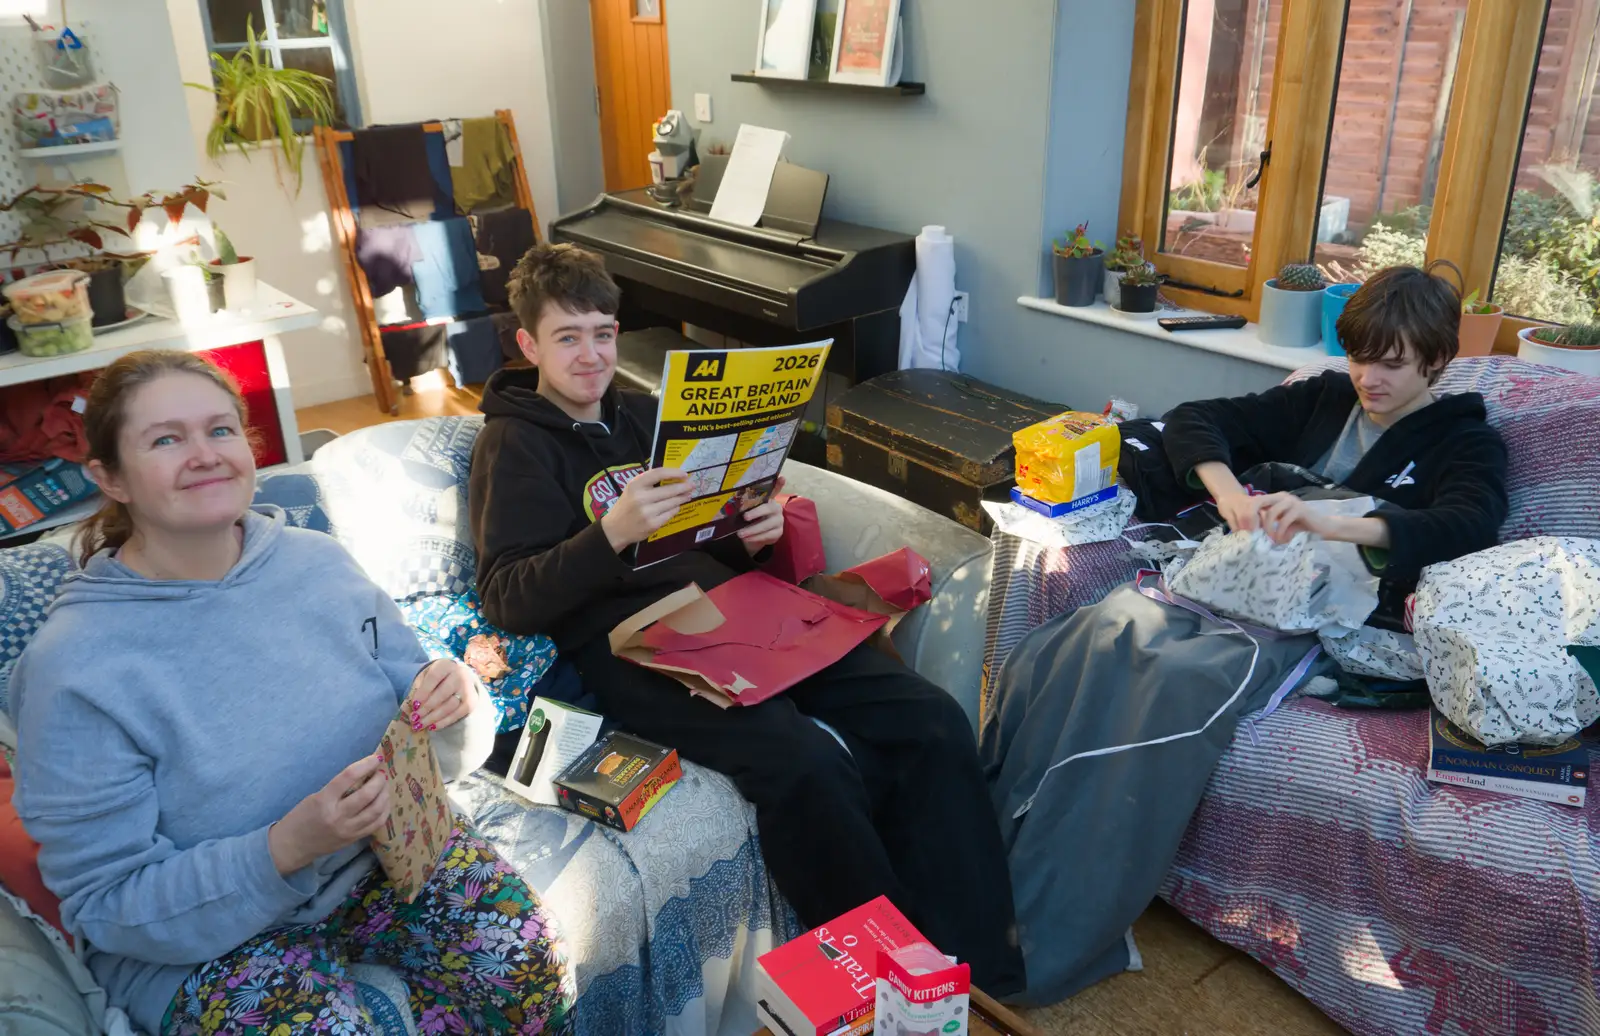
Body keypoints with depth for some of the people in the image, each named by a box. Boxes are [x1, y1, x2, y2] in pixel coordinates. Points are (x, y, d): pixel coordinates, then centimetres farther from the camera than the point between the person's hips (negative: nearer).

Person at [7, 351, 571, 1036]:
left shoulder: (320, 563, -4)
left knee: (520, 950, -20)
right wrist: (287, 847, -28)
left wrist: (452, 709, -19)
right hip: (199, 935, -3)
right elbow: (106, 907, -14)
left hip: (378, 846, 3)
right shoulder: (73, 669, -16)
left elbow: (435, 755, 5)